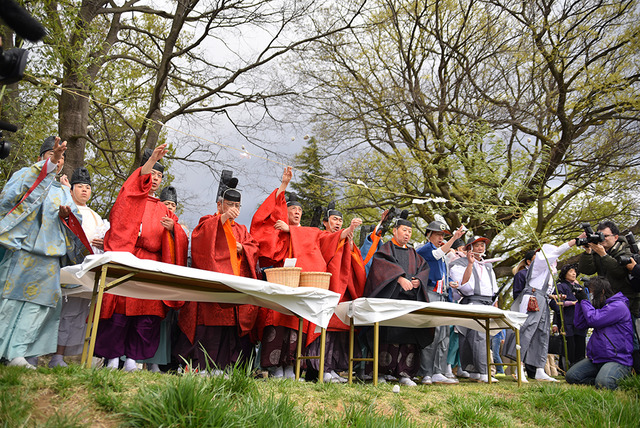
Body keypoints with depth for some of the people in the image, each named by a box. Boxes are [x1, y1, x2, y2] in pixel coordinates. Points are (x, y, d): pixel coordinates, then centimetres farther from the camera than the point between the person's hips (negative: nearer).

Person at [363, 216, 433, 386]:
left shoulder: (412, 253, 26)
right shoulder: (386, 248, 8)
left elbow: (424, 268, 16)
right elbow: (382, 263, -11)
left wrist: (418, 280, -6)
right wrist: (400, 278, -23)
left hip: (410, 299, 5)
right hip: (390, 298, -5)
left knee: (409, 335, -5)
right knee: (389, 333, -11)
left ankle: (404, 373, -4)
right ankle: (382, 372, -5)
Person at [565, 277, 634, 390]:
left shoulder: (618, 306, -11)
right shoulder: (600, 307, 17)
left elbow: (593, 320, -21)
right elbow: (579, 323, 12)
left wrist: (584, 300, -8)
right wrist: (580, 301, 6)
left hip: (618, 359, -8)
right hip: (596, 359, 8)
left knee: (603, 383, -32)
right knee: (571, 376, -7)